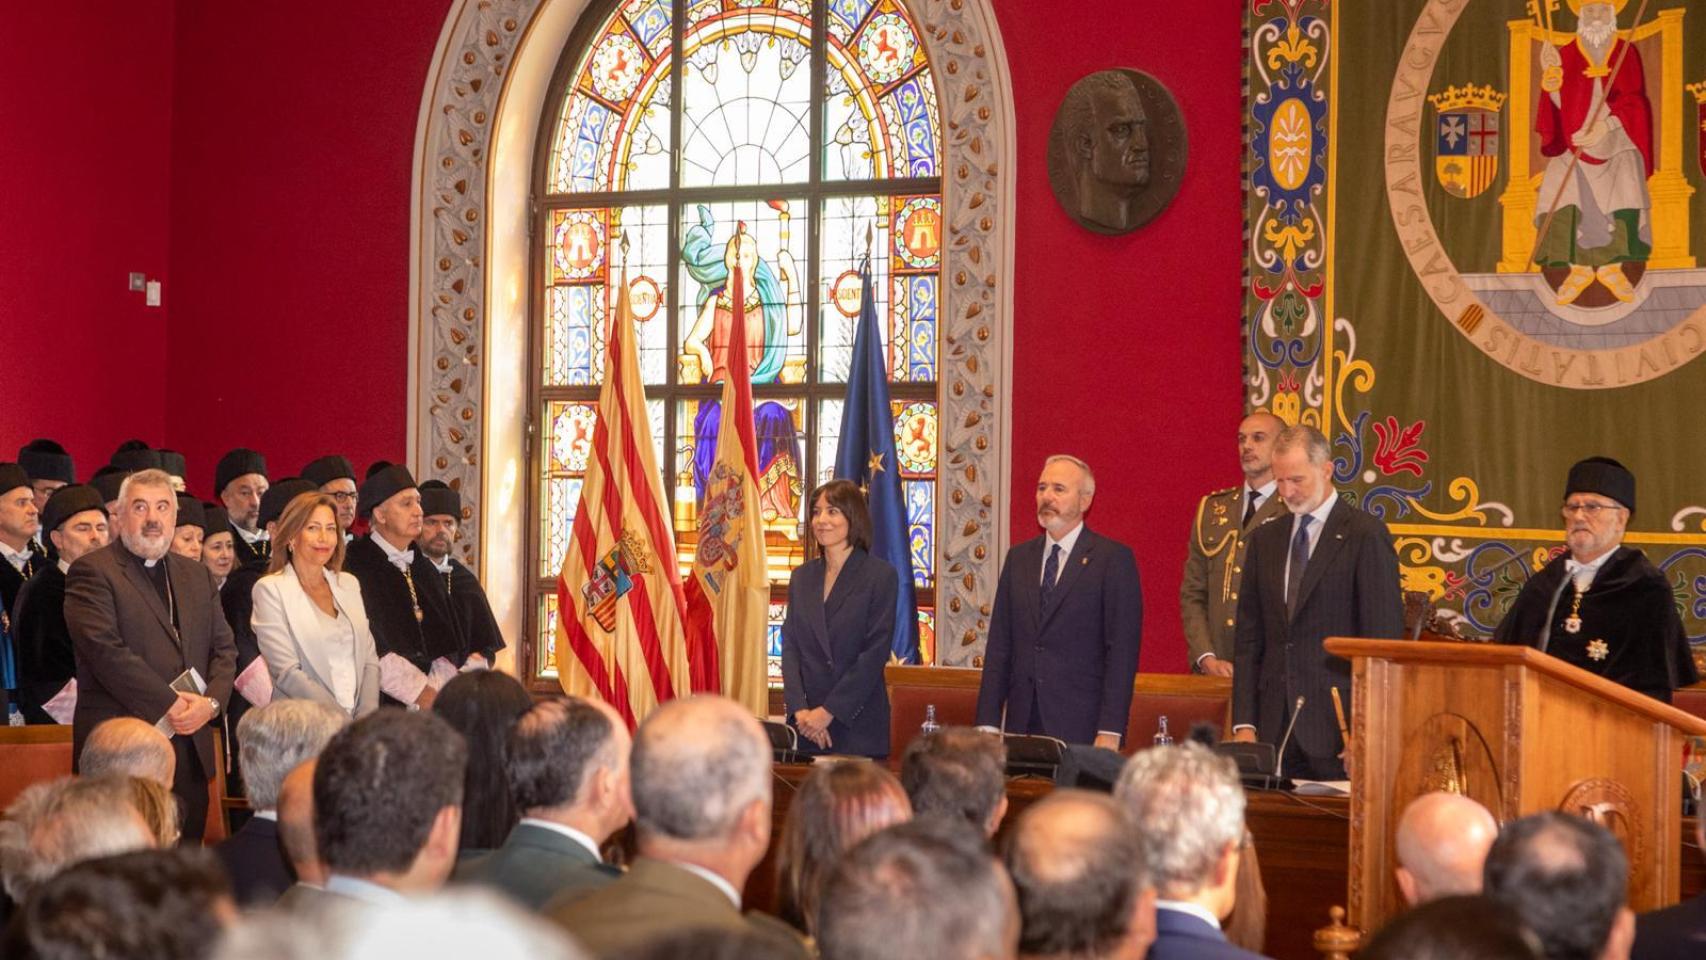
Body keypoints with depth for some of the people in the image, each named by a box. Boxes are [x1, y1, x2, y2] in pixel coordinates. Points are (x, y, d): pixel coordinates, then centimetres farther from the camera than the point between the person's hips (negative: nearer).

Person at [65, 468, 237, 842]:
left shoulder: (197, 576, 19)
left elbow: (224, 649, 15)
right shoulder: (92, 573, -2)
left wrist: (209, 703, -4)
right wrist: (168, 704, -14)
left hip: (191, 750, 6)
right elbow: (104, 650, -13)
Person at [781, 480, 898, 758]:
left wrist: (828, 712, -14)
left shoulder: (880, 575, -3)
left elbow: (875, 653, -9)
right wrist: (799, 709, -9)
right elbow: (790, 647, 7)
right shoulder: (801, 576, 12)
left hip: (857, 723, -4)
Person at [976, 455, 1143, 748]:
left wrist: (1110, 733, -13)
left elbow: (1123, 650, -7)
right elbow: (999, 645, 11)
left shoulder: (1114, 559, -2)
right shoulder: (1019, 557, 14)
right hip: (1022, 725, 4)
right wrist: (988, 724, 4)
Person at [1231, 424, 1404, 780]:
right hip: (1274, 730, 5)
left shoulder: (1366, 535, -3)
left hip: (1336, 729, -5)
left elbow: (1384, 640, -6)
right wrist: (1244, 724, 5)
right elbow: (1249, 640, 14)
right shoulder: (1264, 540, 15)